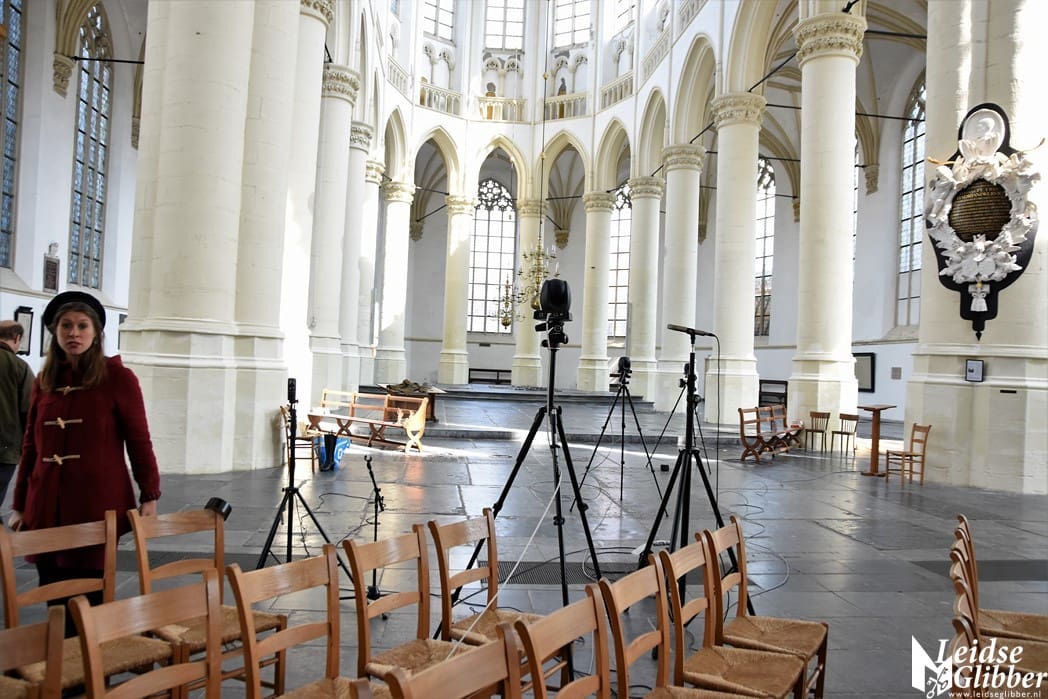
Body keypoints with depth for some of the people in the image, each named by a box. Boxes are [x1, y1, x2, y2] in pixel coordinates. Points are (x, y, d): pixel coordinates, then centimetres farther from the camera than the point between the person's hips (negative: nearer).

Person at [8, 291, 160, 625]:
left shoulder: (117, 376, -4)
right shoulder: (44, 381, 11)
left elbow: (139, 441, -4)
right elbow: (31, 446, 15)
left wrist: (149, 496, -7)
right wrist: (20, 506, 15)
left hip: (98, 505, -4)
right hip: (47, 507, 5)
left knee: (89, 599, 1)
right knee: (55, 600, 10)